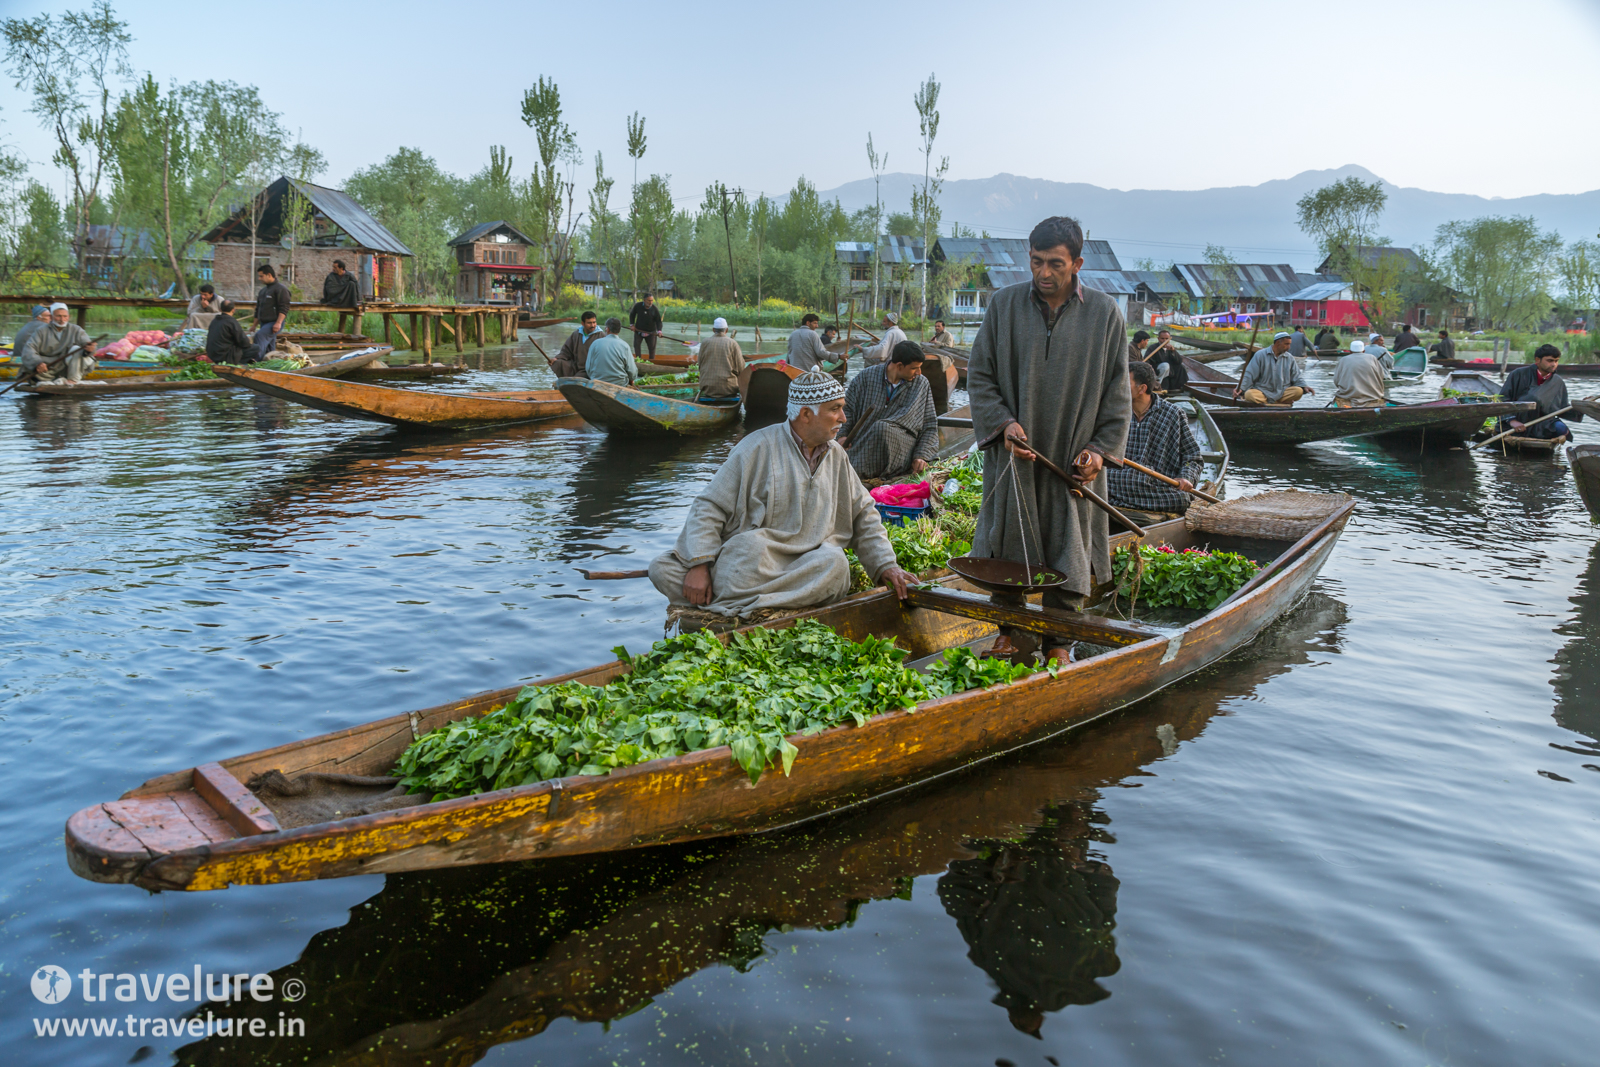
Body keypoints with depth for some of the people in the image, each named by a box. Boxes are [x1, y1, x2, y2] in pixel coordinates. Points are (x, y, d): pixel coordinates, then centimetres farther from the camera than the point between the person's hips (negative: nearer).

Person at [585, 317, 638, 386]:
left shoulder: (595, 343, -1)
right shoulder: (624, 346, -6)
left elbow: (588, 368, 4)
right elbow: (632, 370, -6)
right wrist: (632, 380, 17)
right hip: (619, 384, -3)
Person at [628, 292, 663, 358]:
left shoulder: (655, 309, -13)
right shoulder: (638, 305, -9)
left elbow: (658, 321, -13)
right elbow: (632, 314, 9)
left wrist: (659, 331, -29)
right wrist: (632, 324, 1)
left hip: (651, 332, -1)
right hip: (639, 330, 1)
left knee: (652, 347, 2)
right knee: (636, 345, -8)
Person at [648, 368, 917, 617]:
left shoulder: (836, 456, 16)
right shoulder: (759, 447, -3)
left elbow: (863, 515, 23)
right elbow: (709, 507, -6)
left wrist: (886, 565, 10)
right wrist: (699, 565, -19)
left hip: (805, 567, 4)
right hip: (744, 562, -3)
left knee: (835, 563, -32)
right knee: (753, 543, -37)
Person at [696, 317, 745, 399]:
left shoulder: (705, 343, 0)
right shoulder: (732, 343, -4)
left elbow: (700, 365, 7)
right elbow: (740, 368, -4)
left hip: (708, 389, 2)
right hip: (728, 388, -2)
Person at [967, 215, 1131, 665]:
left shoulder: (1104, 313, -1)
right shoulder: (1004, 304, 0)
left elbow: (1117, 390, 4)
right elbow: (979, 375, 3)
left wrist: (1101, 447, -4)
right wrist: (1002, 423, -11)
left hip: (1074, 458, -1)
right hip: (1014, 451, 1)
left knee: (1068, 550, 4)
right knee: (1008, 544, 7)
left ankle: (1059, 641, 19)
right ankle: (1011, 630, 24)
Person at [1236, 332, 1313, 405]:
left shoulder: (1290, 358, 15)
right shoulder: (1260, 355, 3)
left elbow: (1296, 376, 15)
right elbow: (1249, 375, -1)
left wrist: (1304, 386, -5)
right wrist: (1240, 388, -15)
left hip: (1282, 392, 3)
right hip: (1262, 391, -3)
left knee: (1298, 391, -27)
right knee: (1249, 394, -36)